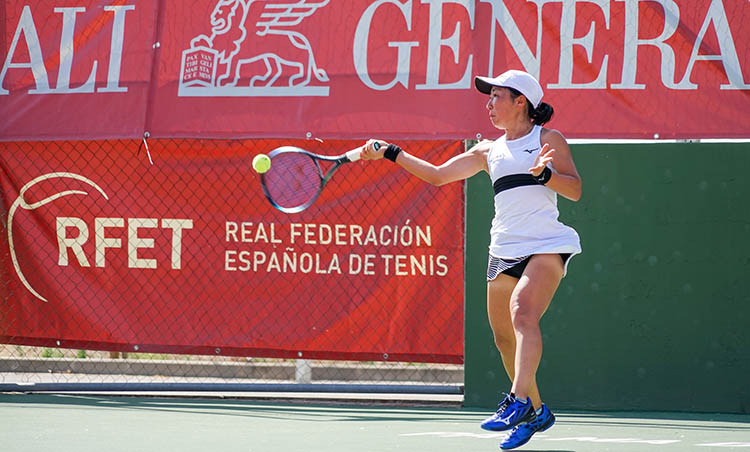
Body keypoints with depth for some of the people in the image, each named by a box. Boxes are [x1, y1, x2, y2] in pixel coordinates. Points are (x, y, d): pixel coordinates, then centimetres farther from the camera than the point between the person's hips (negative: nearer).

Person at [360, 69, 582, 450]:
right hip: (504, 250, 6)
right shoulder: (490, 151, 20)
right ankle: (536, 412, 23)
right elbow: (437, 175, 19)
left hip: (546, 246, -6)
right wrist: (389, 152, 13)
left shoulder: (548, 139, 6)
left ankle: (520, 401, -41)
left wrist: (544, 173, -18)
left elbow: (575, 190, 0)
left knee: (523, 314, -28)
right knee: (504, 336, 6)